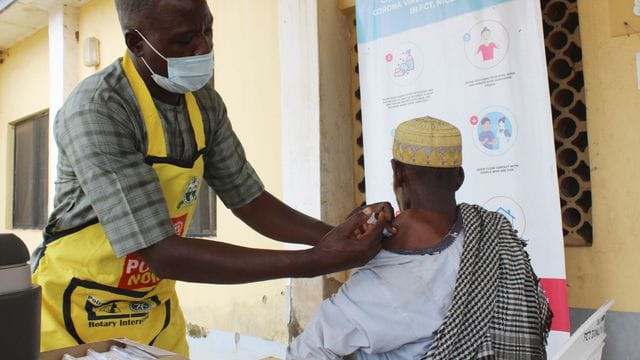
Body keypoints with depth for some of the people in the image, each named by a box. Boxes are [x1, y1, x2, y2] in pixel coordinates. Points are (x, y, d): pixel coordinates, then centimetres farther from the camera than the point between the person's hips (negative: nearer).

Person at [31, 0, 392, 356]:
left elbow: (248, 198, -1)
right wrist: (315, 260, -33)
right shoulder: (95, 110, -26)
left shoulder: (205, 103, -7)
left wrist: (333, 234, -18)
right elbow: (163, 253, -31)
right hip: (78, 313, -5)